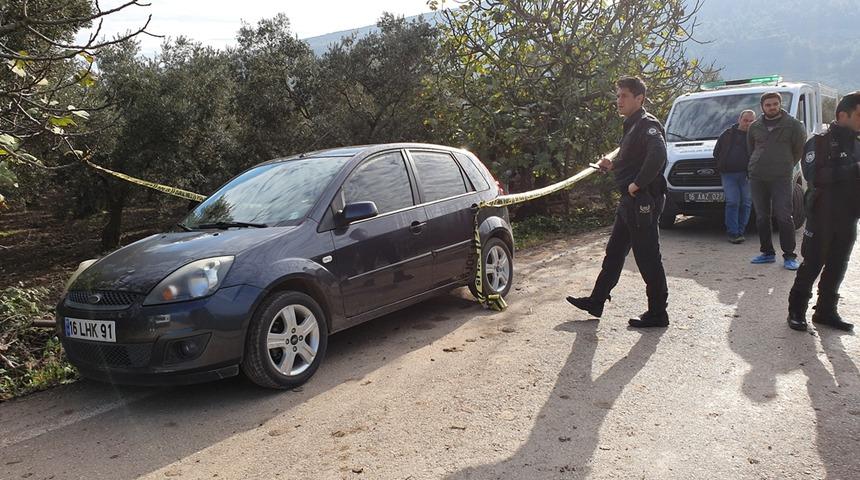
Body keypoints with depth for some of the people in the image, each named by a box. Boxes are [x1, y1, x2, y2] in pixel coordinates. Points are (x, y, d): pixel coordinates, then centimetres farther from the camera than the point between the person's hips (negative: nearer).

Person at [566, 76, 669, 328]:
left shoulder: (647, 124, -14)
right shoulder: (632, 125, 17)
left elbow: (657, 154, -32)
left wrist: (637, 184, -27)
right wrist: (612, 165, 10)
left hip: (643, 201, -11)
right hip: (630, 203, 11)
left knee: (648, 258, -2)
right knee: (614, 252, 16)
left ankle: (657, 314, 8)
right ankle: (596, 301, 26)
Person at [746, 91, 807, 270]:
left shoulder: (792, 124, 0)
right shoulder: (755, 127, 10)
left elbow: (800, 148, 6)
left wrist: (786, 165, 10)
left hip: (781, 178, -4)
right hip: (757, 177, 4)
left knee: (784, 217, -7)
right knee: (762, 217, 7)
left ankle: (789, 256, 0)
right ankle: (768, 253, 17)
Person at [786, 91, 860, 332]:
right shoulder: (820, 143, -6)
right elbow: (814, 176, -19)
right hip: (822, 217, -6)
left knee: (837, 266, 10)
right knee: (812, 264, -2)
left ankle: (826, 311, 19)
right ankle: (796, 310, 7)